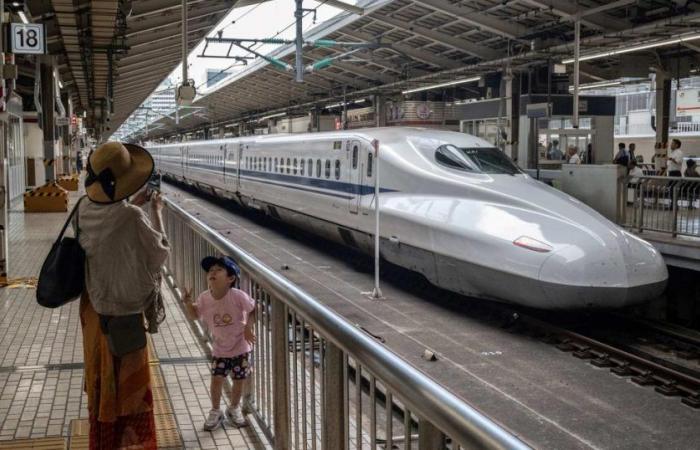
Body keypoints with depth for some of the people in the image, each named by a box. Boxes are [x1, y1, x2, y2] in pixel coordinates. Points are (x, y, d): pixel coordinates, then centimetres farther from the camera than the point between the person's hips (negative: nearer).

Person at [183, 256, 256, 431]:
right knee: (216, 380, 0)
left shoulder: (238, 296, -23)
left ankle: (234, 408, 37)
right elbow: (196, 313, 8)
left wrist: (248, 327, -17)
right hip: (219, 350, 2)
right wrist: (188, 303, -10)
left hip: (241, 347, -2)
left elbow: (253, 309, -8)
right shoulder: (204, 298, -12)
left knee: (239, 381, 11)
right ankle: (215, 412, 23)